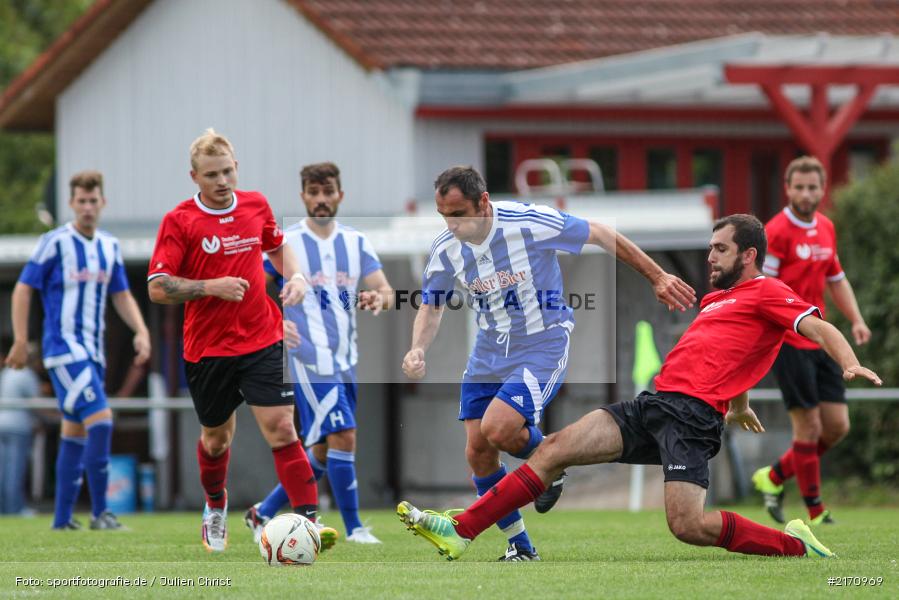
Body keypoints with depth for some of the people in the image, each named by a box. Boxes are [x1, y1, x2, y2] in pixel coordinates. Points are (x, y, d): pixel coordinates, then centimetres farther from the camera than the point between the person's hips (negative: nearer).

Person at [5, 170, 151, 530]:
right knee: (100, 420, -18)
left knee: (76, 431, 9)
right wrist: (21, 342, -10)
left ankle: (63, 518, 14)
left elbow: (121, 296, 18)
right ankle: (99, 513, -14)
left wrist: (141, 331, 2)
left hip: (92, 351, 7)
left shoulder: (109, 247, 11)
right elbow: (23, 289, -5)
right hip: (63, 348, -7)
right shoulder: (54, 243, -8)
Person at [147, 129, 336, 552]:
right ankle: (215, 506, 43)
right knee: (216, 437, 15)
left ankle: (308, 520, -16)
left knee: (281, 428, -12)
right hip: (206, 349, -1)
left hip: (262, 341, 1)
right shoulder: (179, 221, -9)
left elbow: (277, 246, 23)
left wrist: (294, 276, 4)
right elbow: (157, 287, -12)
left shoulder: (255, 205, 3)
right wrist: (212, 287, -23)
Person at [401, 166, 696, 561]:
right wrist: (418, 350, -12)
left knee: (497, 429, -24)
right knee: (477, 451, -2)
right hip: (488, 355, 6)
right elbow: (431, 307, 9)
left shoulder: (531, 223, -22)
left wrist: (657, 277, -5)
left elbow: (601, 235, -10)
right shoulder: (446, 250, -7)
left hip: (543, 346, -6)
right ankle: (520, 548, 14)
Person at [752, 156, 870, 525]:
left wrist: (856, 320, 13)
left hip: (819, 342, 8)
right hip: (788, 342, -8)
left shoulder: (826, 228, 12)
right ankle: (815, 512, 5)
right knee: (809, 425, -6)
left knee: (837, 425, 4)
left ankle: (774, 477, 22)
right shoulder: (776, 232, -11)